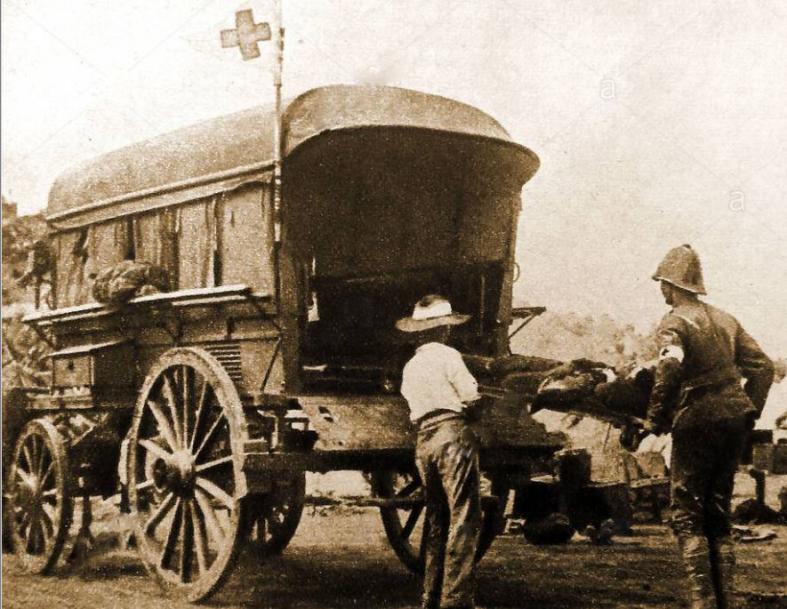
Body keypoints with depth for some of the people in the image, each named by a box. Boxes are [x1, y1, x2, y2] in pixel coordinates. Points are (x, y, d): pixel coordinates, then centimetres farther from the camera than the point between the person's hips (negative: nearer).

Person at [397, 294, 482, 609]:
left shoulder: (409, 367, 20)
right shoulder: (447, 355, -3)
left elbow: (411, 398, 17)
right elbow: (470, 393, -8)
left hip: (423, 440, 8)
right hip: (452, 434, -8)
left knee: (436, 520, 15)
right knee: (463, 519, -7)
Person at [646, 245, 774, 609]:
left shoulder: (675, 322, -7)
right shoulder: (724, 319, 16)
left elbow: (670, 369, -25)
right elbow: (762, 366, 15)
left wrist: (657, 419, -15)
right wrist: (749, 410, 16)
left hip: (697, 424, -7)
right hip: (734, 422, 7)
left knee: (687, 516, 1)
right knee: (719, 515, 15)